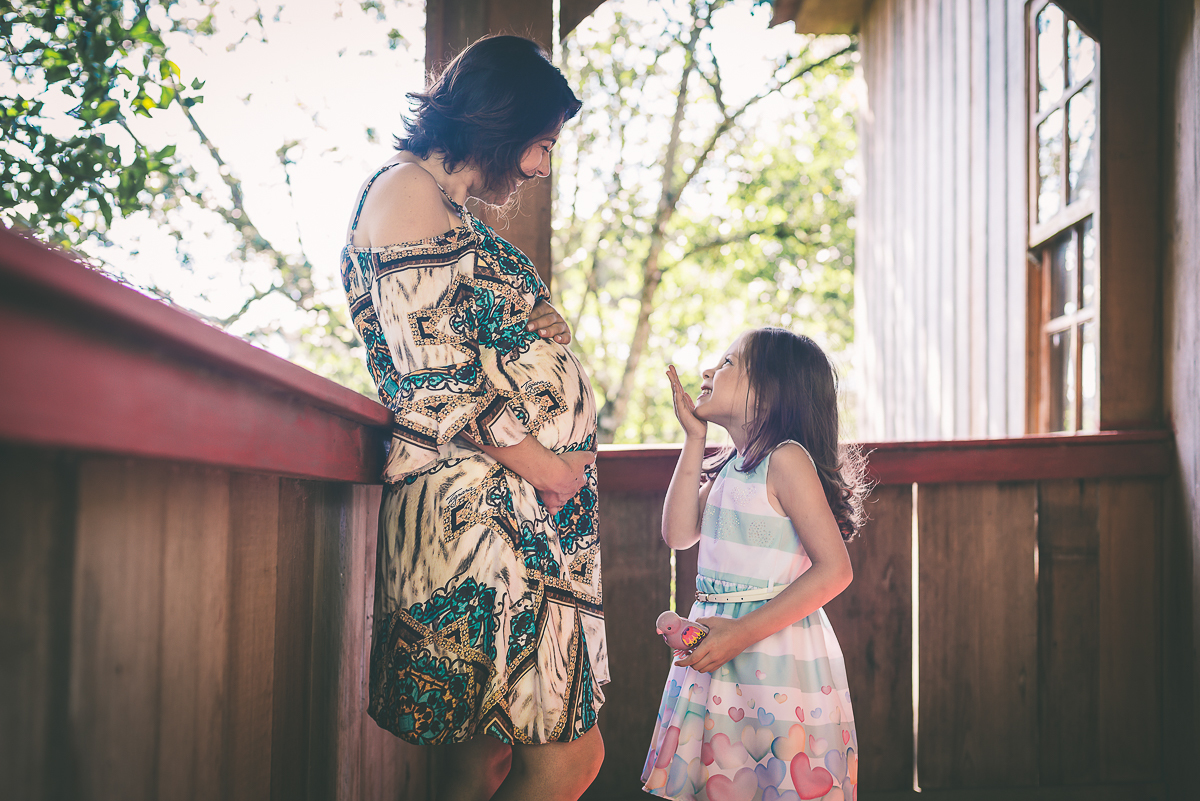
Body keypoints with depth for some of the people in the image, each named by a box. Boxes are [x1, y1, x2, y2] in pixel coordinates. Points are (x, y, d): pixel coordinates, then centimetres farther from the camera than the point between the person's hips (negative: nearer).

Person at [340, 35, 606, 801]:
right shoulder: (407, 189, -4)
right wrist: (539, 463, -11)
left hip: (532, 505, 10)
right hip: (476, 499, -10)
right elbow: (429, 372, -14)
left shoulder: (456, 213, 25)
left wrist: (539, 327, 7)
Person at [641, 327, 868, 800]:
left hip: (775, 649, -8)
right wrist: (694, 438, 4)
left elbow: (834, 571, -19)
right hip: (719, 649, 8)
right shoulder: (730, 465, 13)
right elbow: (679, 534, 2)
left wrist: (743, 633, -22)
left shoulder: (785, 459, -13)